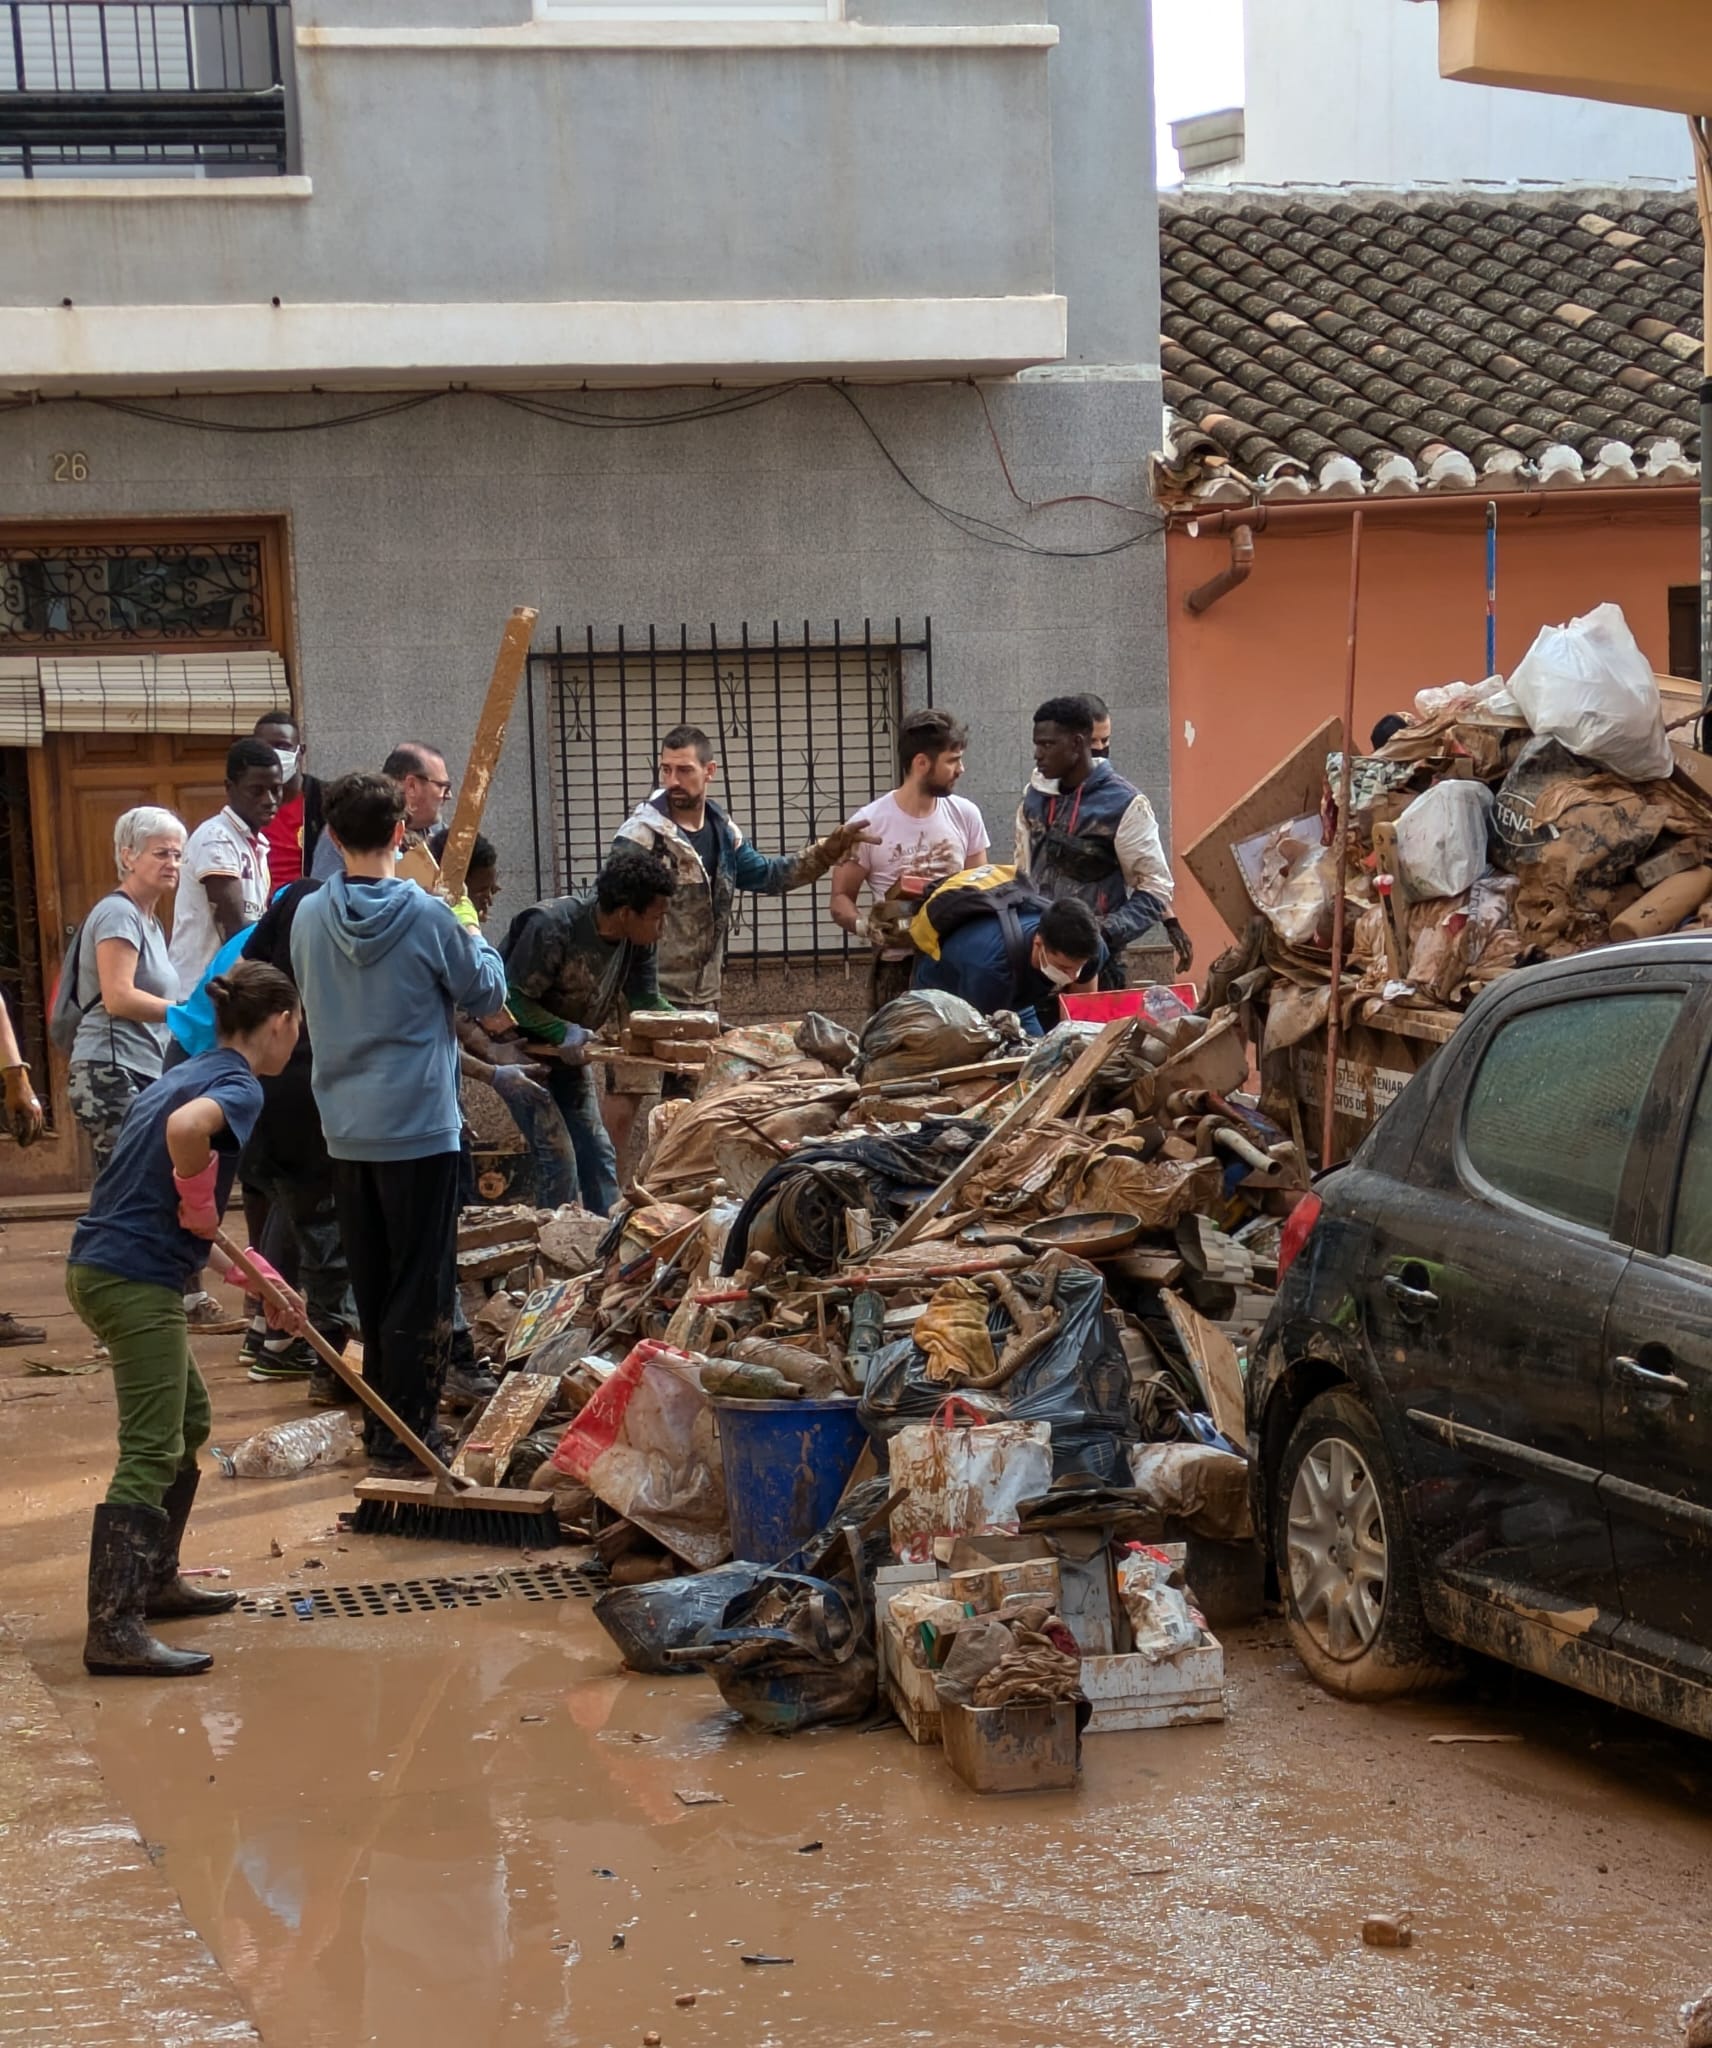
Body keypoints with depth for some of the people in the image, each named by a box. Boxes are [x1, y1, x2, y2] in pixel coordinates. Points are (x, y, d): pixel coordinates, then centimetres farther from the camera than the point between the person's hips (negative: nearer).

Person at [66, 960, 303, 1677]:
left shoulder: (189, 1073, 20)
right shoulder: (239, 1085, -9)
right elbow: (186, 1128, -35)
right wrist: (200, 1201, -16)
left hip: (103, 1266, 10)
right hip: (135, 1281, -10)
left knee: (187, 1419, 23)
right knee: (149, 1454, -9)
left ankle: (154, 1580, 32)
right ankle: (114, 1630, -13)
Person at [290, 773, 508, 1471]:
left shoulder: (308, 917, -2)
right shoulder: (427, 917, -15)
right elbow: (487, 994, -2)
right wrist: (475, 939, 16)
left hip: (344, 1129, 5)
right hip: (418, 1126, -5)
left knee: (371, 1285, 16)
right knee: (421, 1289, 2)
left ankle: (379, 1425, 23)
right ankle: (404, 1434, 2)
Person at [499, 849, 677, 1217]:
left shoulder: (640, 939, -10)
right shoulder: (552, 926, -30)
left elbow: (646, 1001, -4)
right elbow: (514, 999, -27)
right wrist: (563, 1032, -38)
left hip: (569, 1050, 7)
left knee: (597, 1154, 7)